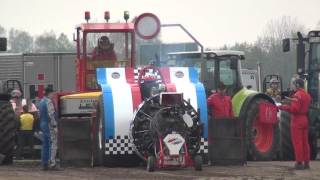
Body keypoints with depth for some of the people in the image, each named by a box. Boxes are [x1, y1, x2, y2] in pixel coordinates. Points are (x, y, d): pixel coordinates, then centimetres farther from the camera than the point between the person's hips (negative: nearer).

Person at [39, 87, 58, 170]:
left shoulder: (41, 101, 15)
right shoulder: (48, 102, -14)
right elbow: (51, 115, -20)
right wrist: (54, 126, -20)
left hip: (43, 124, 9)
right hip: (49, 125, -9)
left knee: (45, 145, 10)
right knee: (53, 143, -7)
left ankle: (44, 163, 10)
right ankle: (52, 162, -13)